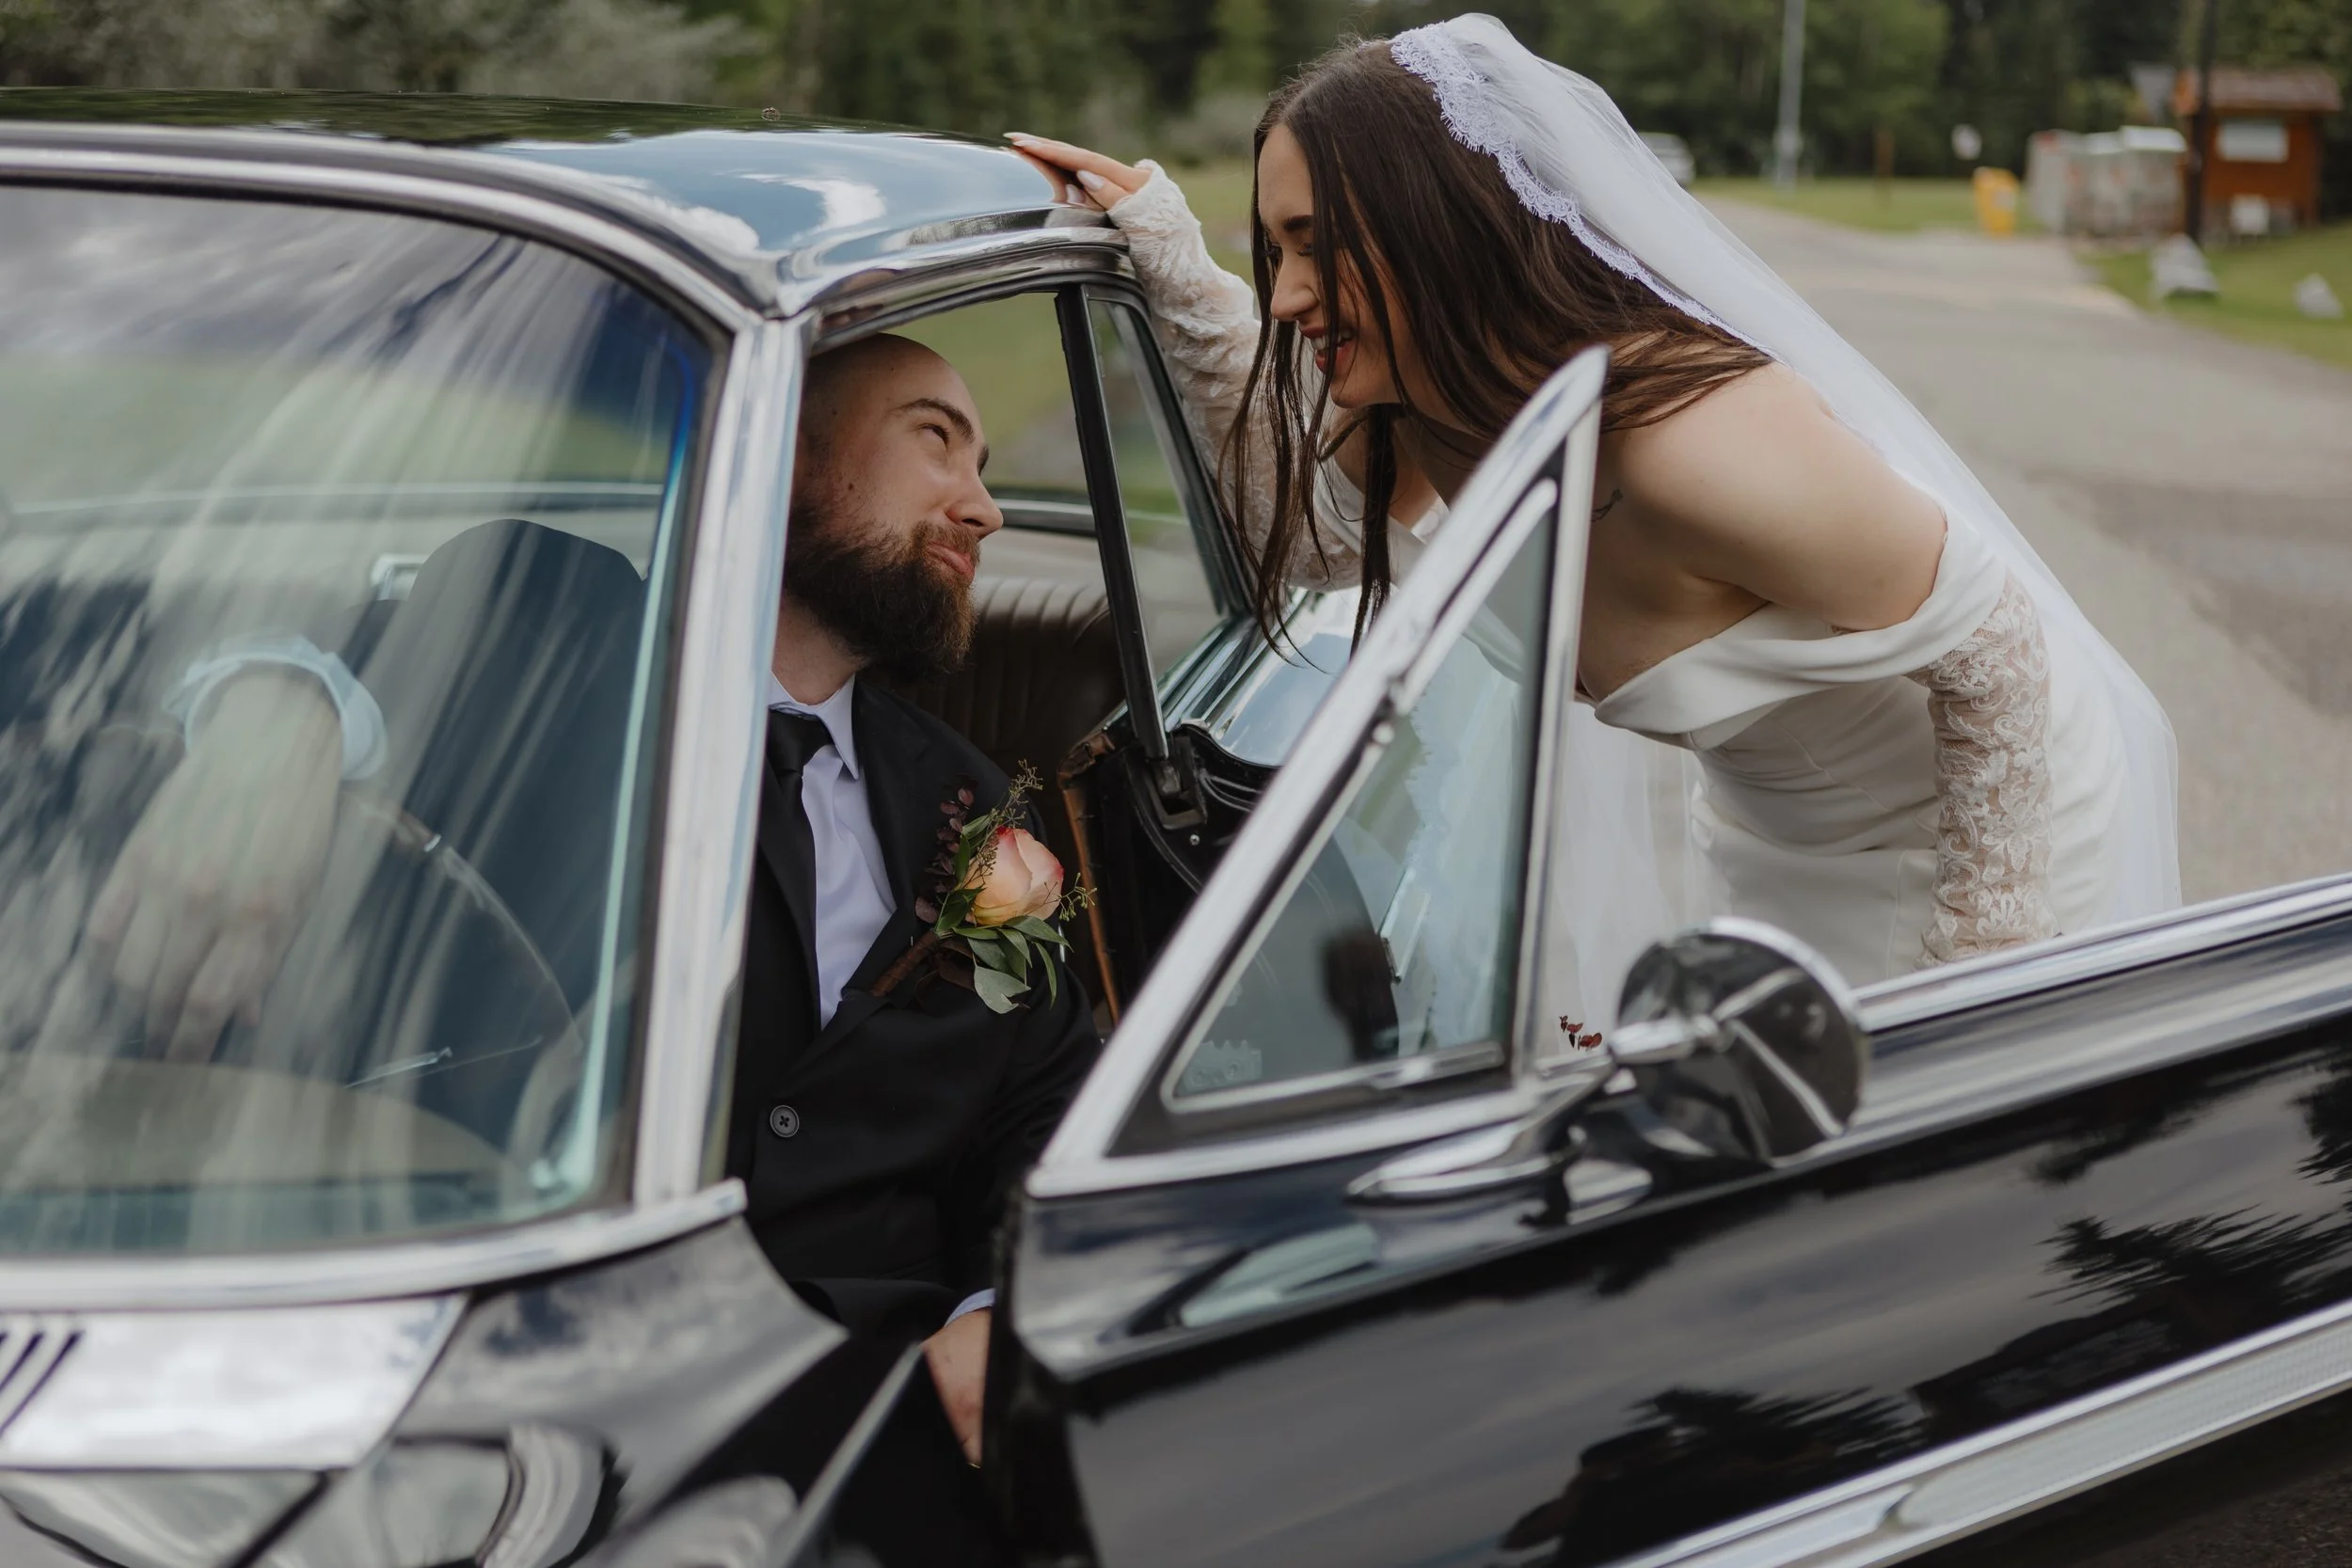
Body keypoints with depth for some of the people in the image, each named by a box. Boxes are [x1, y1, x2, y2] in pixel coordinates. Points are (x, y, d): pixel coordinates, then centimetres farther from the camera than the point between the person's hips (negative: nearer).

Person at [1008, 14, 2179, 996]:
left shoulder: (1697, 442, -38)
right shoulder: (1423, 408, -14)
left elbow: (1993, 650, -28)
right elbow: (1306, 528, 5)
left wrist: (1982, 972, -20)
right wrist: (1165, 257, -7)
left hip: (2004, 810, -7)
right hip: (1785, 845, 7)